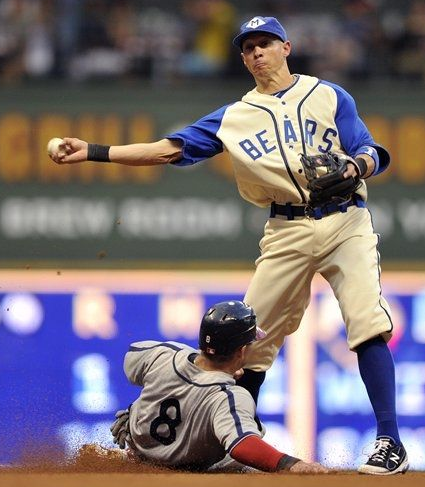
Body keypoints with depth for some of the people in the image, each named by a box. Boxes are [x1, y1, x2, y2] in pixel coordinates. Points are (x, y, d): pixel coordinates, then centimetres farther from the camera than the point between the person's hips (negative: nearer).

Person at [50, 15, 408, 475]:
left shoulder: (329, 96, 9)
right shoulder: (233, 118, 14)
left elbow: (370, 154, 4)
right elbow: (170, 148, 9)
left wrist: (356, 167, -21)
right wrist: (93, 151, 1)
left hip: (345, 221, -3)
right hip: (287, 233, 3)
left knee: (367, 323, -18)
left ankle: (390, 443, -18)